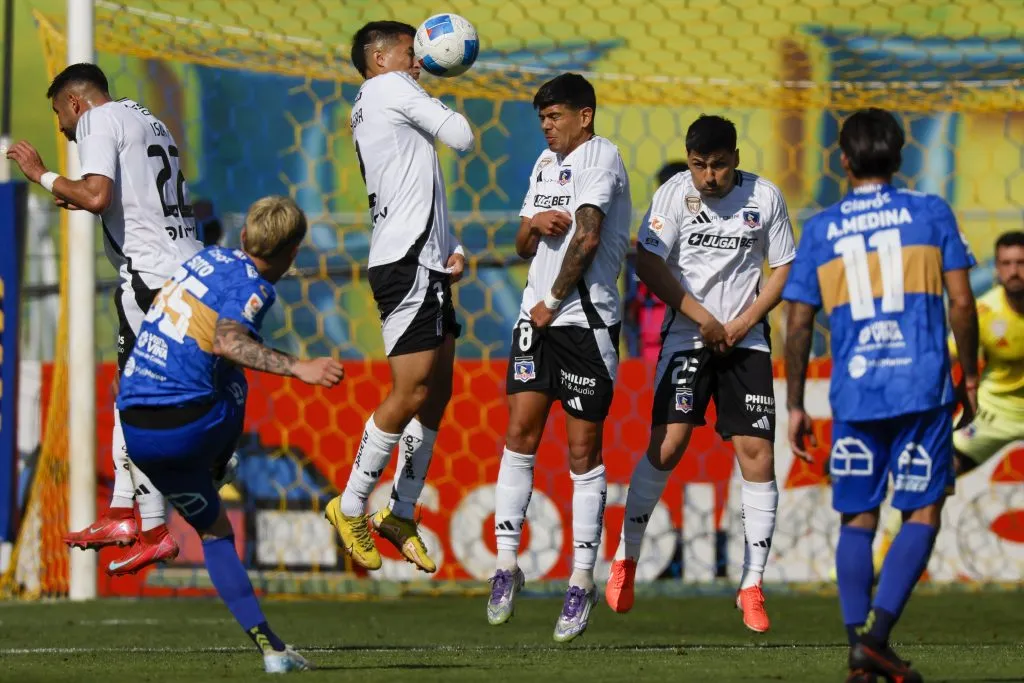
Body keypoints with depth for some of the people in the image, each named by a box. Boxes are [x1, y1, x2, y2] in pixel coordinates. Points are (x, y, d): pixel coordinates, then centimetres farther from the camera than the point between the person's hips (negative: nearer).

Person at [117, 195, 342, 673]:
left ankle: (268, 645, 8)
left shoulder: (208, 258, 14)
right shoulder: (252, 287, -8)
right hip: (187, 428, -7)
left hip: (135, 432, 7)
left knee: (214, 530, 18)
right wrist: (298, 368, -34)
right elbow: (225, 341, -28)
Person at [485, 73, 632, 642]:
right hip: (538, 317, 6)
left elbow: (587, 238, -16)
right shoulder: (546, 164, 18)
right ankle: (507, 565, 1)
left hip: (587, 321, -6)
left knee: (584, 451, -1)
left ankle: (583, 582, 6)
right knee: (520, 432, -4)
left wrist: (552, 304, -10)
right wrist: (533, 224, -2)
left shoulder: (600, 157, -7)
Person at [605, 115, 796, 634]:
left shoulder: (765, 197, -1)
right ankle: (625, 557, 7)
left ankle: (752, 586, 1)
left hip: (745, 340, 1)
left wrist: (742, 323, -5)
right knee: (665, 446, -12)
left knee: (757, 452, -6)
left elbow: (784, 269, 6)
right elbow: (648, 261, -7)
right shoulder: (675, 193, -4)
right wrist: (701, 316, -12)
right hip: (686, 337, -1)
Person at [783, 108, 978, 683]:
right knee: (923, 512, 3)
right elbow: (961, 303, -1)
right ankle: (877, 634, -12)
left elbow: (798, 325, 7)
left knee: (858, 518, 11)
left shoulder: (819, 230, 7)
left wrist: (795, 407, 14)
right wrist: (970, 375, 12)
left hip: (853, 395, 2)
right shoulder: (931, 214, 4)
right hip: (923, 388, -2)